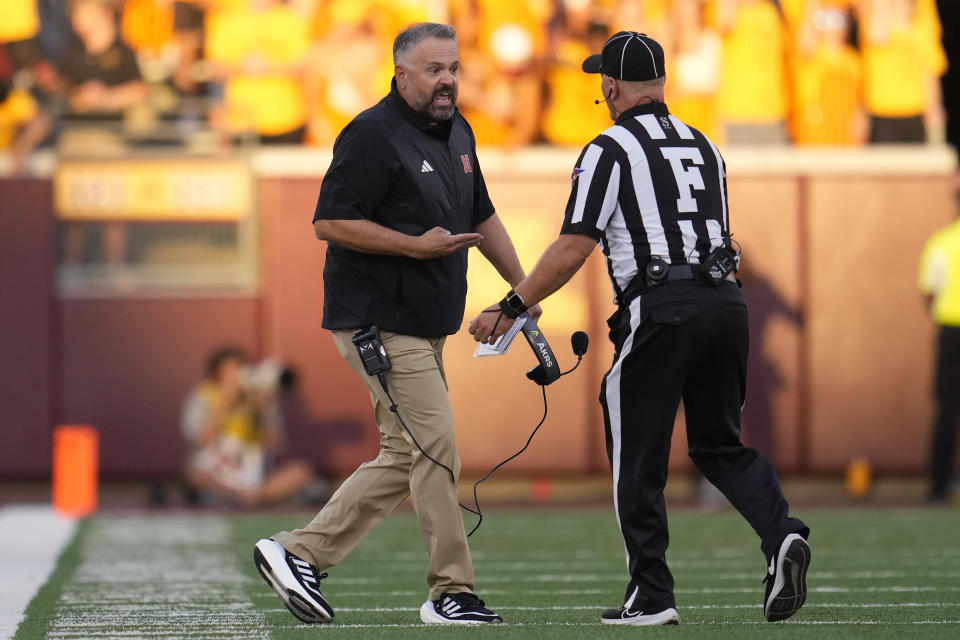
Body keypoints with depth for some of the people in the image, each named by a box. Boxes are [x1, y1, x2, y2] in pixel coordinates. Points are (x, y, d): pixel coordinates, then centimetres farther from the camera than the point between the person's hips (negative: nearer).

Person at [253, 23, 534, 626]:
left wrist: (522, 287, 20)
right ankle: (452, 594, -3)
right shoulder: (373, 136, -14)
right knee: (436, 448, -10)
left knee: (405, 459, 11)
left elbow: (482, 214, 25)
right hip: (380, 321, -9)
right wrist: (417, 246, -22)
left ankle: (299, 553, 15)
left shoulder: (457, 132, 14)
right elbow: (330, 222, -18)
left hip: (426, 326, 10)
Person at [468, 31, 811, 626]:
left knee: (639, 461, 4)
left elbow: (574, 248, -8)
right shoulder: (704, 146, 19)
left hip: (661, 307, -6)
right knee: (721, 445, 15)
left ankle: (652, 596, 4)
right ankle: (782, 532, -10)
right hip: (728, 300, 6)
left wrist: (509, 309, -4)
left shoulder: (610, 150, -1)